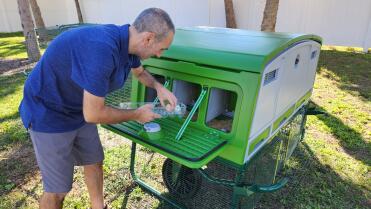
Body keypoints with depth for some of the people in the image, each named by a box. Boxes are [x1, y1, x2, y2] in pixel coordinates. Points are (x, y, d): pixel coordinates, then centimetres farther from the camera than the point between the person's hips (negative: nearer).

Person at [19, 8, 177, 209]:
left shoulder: (128, 42, -9)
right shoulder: (101, 49, -37)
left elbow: (140, 72, 15)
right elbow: (93, 114, -31)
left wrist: (159, 87, -4)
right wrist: (137, 114, -17)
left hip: (80, 110, 8)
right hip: (49, 115, -8)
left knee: (94, 162, 19)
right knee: (58, 189, 3)